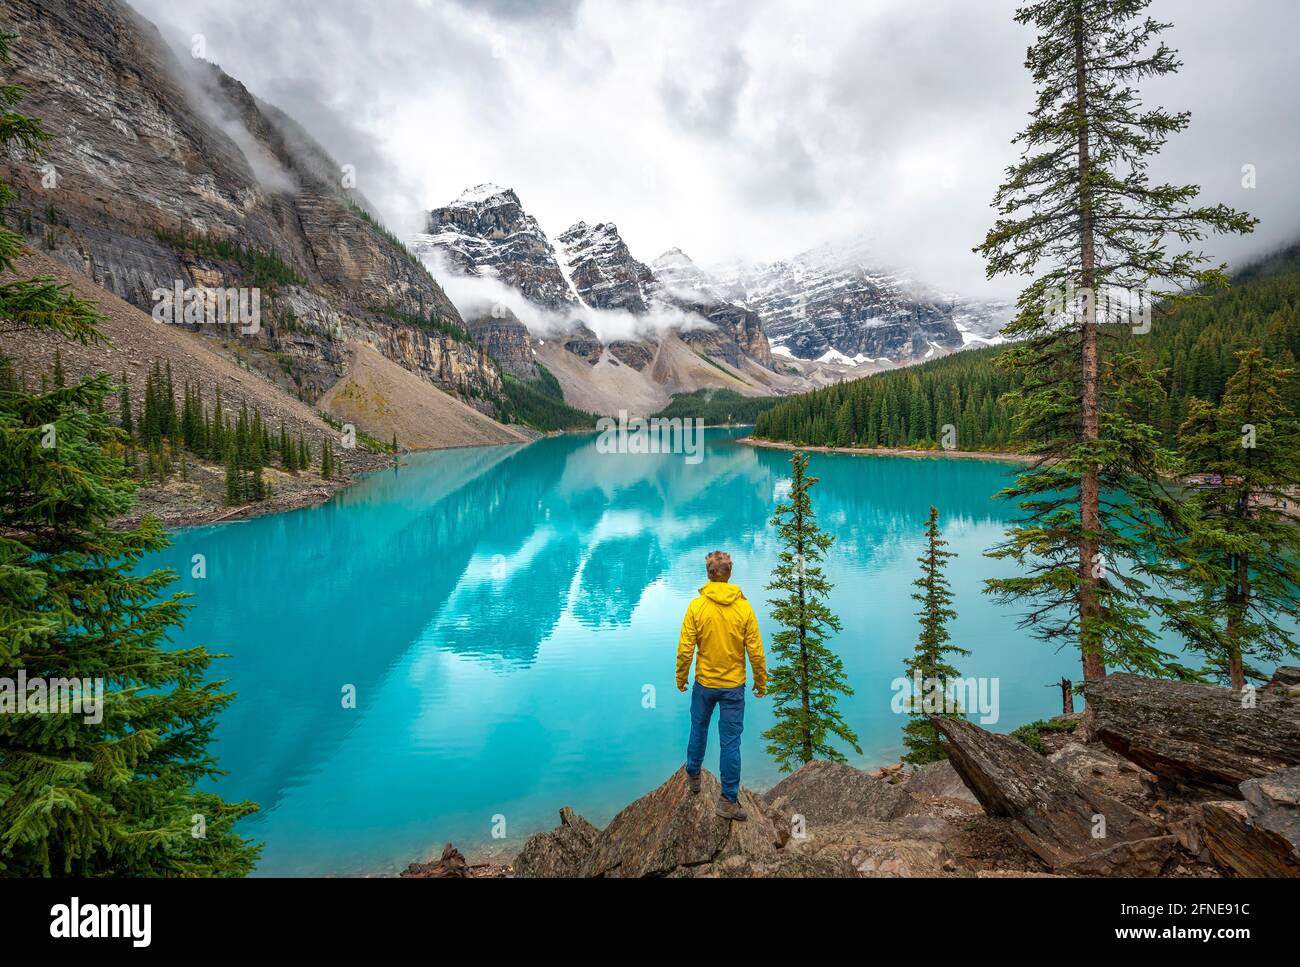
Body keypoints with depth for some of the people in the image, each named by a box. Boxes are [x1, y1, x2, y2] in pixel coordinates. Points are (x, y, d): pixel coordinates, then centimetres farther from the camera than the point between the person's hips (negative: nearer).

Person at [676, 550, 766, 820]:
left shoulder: (696, 606, -12)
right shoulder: (744, 607, -11)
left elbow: (685, 649, -11)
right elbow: (755, 651, -8)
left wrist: (681, 678, 5)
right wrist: (761, 682, 7)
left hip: (704, 684, 1)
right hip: (734, 686, -1)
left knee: (699, 730, 22)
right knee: (730, 742, 7)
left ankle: (693, 775, 43)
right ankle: (728, 800, 13)